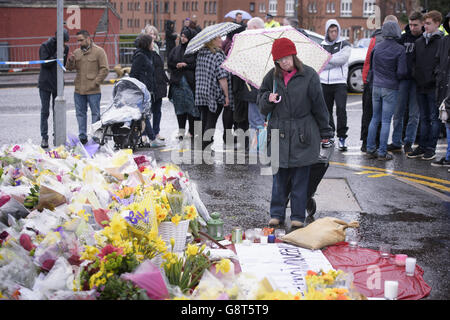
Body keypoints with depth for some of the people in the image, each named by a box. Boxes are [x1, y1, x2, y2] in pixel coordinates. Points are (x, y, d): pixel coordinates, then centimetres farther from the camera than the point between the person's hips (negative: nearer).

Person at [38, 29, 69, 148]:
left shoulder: (65, 48, 4)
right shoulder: (45, 46, -8)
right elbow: (45, 63, -16)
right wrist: (57, 54, -20)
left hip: (58, 84, 3)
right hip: (45, 84, -3)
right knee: (45, 112, -1)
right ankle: (44, 137, 3)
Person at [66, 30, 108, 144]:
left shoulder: (99, 51, -3)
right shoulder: (77, 52, 12)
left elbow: (104, 69, -7)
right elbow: (70, 68, 11)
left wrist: (96, 82, -12)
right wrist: (70, 61, -10)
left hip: (93, 91, -5)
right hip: (79, 90, 5)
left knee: (95, 113, 2)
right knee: (80, 113, 10)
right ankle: (82, 136, 18)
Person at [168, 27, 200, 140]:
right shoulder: (176, 49, 13)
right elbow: (169, 63, 14)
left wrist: (186, 65, -13)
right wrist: (177, 66, -5)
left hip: (191, 82, -5)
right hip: (178, 82, 5)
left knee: (191, 105, -2)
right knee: (179, 106, 5)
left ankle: (191, 131, 6)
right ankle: (181, 130, 11)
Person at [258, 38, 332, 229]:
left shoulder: (309, 75, -3)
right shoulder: (272, 76, 5)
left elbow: (319, 105, 3)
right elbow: (261, 103, 13)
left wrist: (324, 132, 7)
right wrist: (268, 99, -11)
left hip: (303, 134, -2)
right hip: (279, 133, 2)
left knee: (300, 177, 3)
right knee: (279, 176, 6)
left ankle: (298, 216, 12)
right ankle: (277, 214, 17)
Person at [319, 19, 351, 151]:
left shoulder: (344, 44, 5)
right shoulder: (322, 46, 14)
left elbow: (343, 58, -12)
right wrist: (334, 60, -5)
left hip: (339, 82, -3)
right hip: (324, 83, 3)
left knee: (341, 109, -15)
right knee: (326, 110, 8)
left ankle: (342, 137, -9)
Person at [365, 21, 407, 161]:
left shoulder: (376, 47, 2)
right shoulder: (399, 49, -11)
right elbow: (402, 72, -12)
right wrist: (395, 78, 7)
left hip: (376, 86, 4)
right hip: (391, 89, -4)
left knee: (375, 118, 14)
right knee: (386, 121, 0)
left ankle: (370, 149, 15)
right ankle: (382, 152, 3)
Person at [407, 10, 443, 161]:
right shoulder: (419, 41, 12)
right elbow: (414, 61, 19)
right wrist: (415, 75, 8)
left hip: (434, 87, -6)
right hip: (421, 86, 6)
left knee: (434, 118, 1)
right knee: (424, 118, 12)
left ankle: (431, 148, 5)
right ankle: (422, 147, 18)